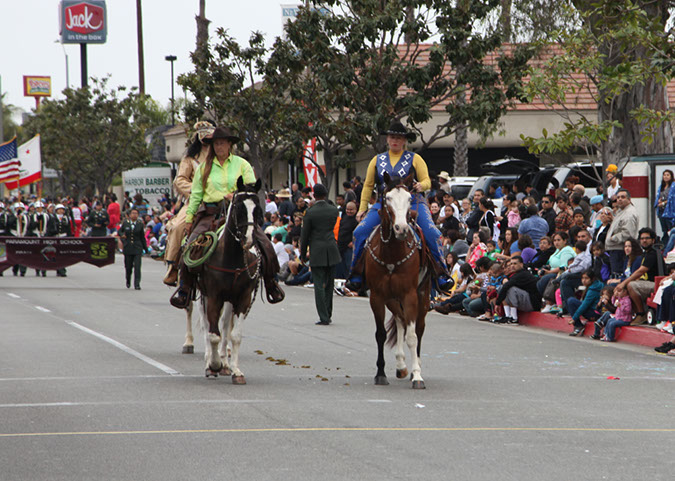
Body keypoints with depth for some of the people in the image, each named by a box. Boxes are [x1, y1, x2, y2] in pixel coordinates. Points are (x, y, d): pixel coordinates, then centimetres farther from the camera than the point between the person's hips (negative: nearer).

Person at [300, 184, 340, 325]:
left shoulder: (310, 212, -11)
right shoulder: (334, 210, 0)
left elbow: (305, 235, -6)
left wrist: (303, 254, 4)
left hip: (317, 252, -4)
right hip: (332, 250, 4)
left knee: (319, 286, -1)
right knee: (329, 284, 14)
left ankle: (324, 317, -4)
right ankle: (328, 315, 18)